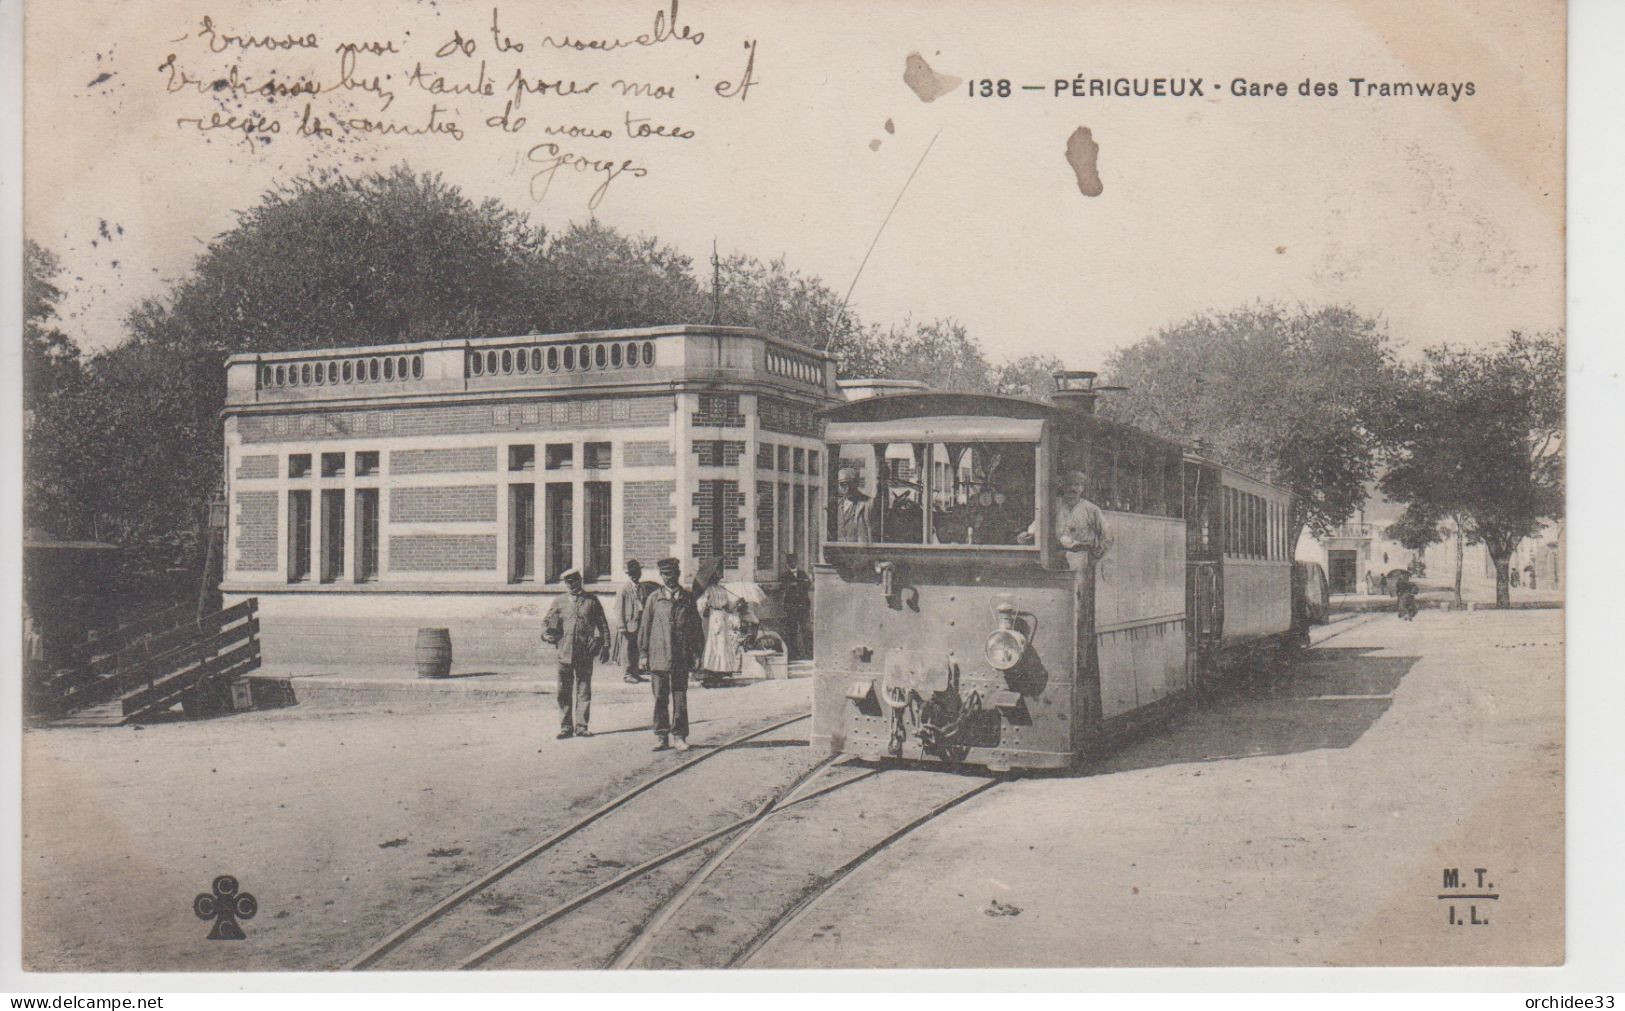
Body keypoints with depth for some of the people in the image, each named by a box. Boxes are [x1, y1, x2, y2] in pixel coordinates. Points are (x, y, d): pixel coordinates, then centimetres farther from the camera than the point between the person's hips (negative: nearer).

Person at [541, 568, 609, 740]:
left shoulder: (591, 601, 6)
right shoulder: (559, 601, 8)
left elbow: (602, 624, 9)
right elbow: (547, 621, 17)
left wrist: (605, 645, 3)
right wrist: (548, 634, -3)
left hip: (586, 654, -1)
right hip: (564, 653, 1)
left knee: (584, 691, 3)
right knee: (564, 692, 3)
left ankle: (581, 726, 10)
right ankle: (566, 727, 11)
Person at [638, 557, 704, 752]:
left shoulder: (688, 598, 8)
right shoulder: (654, 598, 6)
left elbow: (697, 626, 11)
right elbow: (644, 626, 7)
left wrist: (696, 652, 5)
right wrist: (643, 653, 2)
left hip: (681, 657, 0)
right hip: (658, 657, 0)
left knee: (680, 698, 2)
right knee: (660, 698, 2)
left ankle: (680, 736, 9)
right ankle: (661, 737, 8)